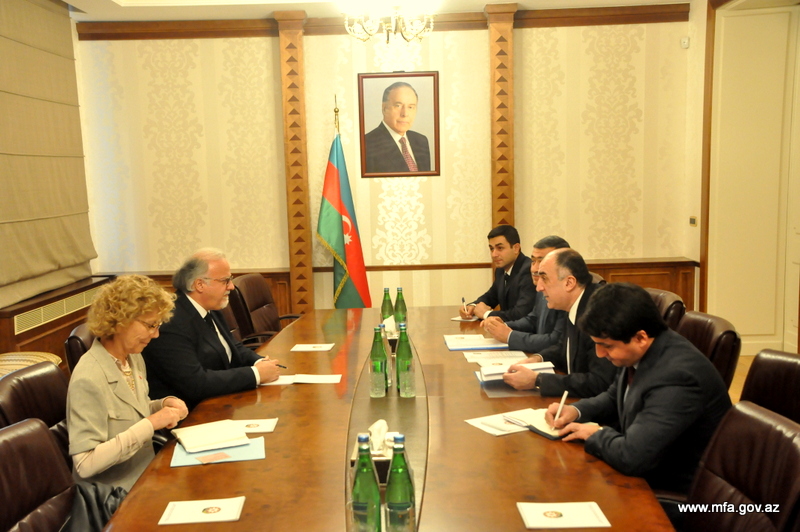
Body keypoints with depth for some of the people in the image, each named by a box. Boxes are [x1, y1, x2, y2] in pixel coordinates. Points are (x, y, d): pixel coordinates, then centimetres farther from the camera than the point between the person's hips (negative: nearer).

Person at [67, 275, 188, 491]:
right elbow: (85, 464, -25)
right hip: (115, 497, -8)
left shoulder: (134, 359, 3)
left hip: (147, 477, 8)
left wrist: (163, 404, -1)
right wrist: (150, 424, -25)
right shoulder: (88, 380, -22)